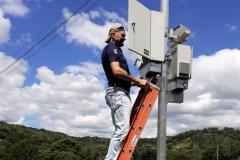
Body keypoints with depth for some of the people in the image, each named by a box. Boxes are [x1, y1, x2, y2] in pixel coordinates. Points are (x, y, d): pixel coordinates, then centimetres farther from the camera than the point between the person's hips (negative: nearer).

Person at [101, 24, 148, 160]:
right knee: (123, 129, -18)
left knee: (121, 129, 7)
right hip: (118, 92, -10)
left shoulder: (116, 50, 27)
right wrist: (137, 80, -14)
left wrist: (135, 82, 15)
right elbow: (116, 71, -19)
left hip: (121, 93, 10)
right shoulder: (112, 48, -3)